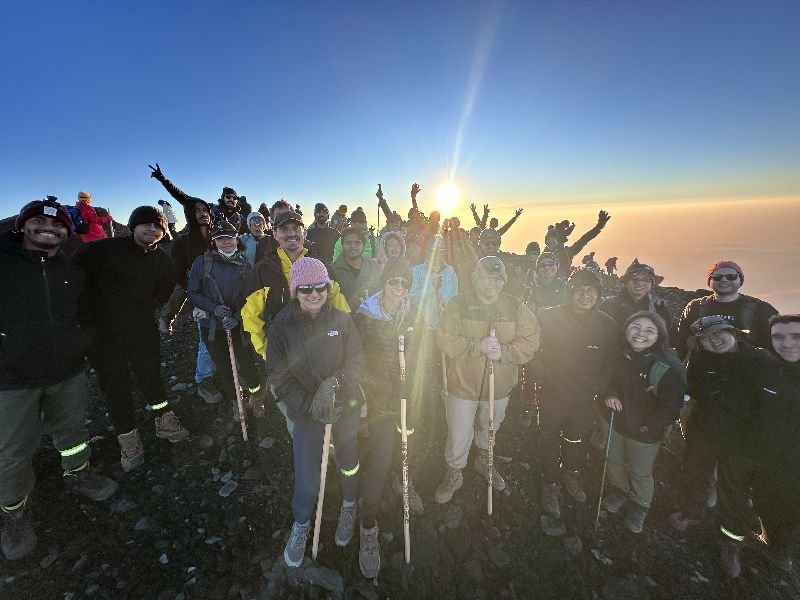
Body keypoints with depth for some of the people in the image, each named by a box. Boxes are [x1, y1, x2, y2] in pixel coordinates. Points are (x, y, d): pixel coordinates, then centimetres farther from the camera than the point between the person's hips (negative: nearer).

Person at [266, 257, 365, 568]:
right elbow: (278, 377, -10)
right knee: (307, 481, 5)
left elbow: (356, 361, -10)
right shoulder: (281, 326, -11)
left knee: (349, 462, 21)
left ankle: (349, 508, 53)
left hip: (346, 406, 1)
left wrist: (332, 383, -28)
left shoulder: (341, 319, -10)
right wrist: (310, 406, -20)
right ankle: (301, 525, 40)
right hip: (306, 413, -1)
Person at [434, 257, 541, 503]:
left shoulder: (516, 308, -4)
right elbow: (445, 339, -18)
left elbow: (530, 342, -8)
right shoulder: (459, 304, -12)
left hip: (499, 385, 3)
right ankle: (454, 474, 36)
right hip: (463, 384, -3)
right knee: (458, 436, 9)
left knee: (489, 429, 27)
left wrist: (503, 352, -24)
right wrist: (478, 346, -28)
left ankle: (484, 462, 55)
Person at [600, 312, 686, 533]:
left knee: (640, 473, 17)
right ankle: (619, 490, 54)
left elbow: (671, 408, -21)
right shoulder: (622, 354, -10)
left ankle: (641, 505, 47)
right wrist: (610, 395, -10)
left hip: (645, 432, -5)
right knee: (614, 461, 24)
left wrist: (645, 426, -16)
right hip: (616, 422, 5)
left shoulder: (669, 367, -27)